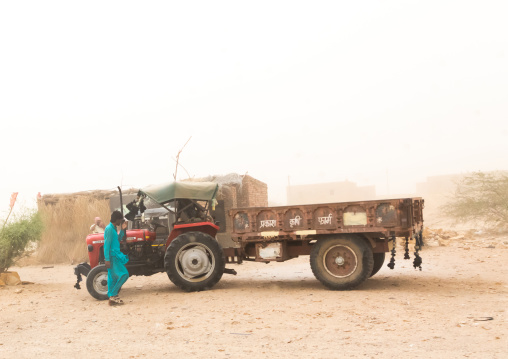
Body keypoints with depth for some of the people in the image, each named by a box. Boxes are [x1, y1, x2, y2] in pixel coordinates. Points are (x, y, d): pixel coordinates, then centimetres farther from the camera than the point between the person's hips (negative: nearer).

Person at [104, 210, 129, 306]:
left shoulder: (113, 228, 14)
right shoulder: (109, 229, -15)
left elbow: (117, 240, 23)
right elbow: (107, 245, -18)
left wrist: (122, 230, 11)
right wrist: (107, 259, -21)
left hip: (114, 256, 10)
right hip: (112, 257, -10)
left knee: (113, 277, 10)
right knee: (124, 274, -11)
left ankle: (112, 298, 14)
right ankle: (113, 295, -8)